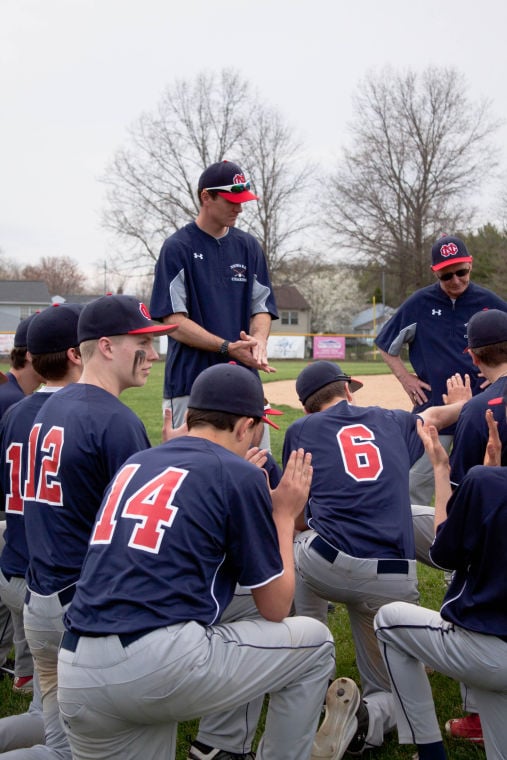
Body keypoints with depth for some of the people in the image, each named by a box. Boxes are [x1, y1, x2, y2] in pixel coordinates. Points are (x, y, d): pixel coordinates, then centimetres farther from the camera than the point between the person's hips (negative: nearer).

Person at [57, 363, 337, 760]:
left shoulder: (134, 464, 16)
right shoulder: (240, 475, 0)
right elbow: (275, 608, 6)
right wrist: (285, 516, 18)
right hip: (158, 665, -6)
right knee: (315, 642, 14)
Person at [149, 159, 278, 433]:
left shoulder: (248, 246, 12)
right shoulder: (177, 247, -3)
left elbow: (261, 308, 11)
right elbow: (174, 321, -9)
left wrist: (258, 340, -12)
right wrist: (227, 347, -20)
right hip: (191, 383, -5)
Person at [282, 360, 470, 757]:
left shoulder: (301, 429, 12)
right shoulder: (392, 421, 20)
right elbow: (436, 415, 44)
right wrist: (462, 402, 66)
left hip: (327, 568, -2)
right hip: (396, 584, 2)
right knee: (387, 693, 23)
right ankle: (368, 718, -13)